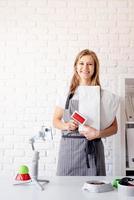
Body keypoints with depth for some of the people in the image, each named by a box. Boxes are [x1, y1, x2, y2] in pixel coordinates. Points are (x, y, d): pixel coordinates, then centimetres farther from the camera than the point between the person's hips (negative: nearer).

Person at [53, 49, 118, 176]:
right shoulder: (67, 93, 6)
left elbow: (114, 127, 2)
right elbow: (55, 120, 13)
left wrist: (98, 133, -15)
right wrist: (66, 126, -7)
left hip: (93, 150, -1)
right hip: (69, 148, 1)